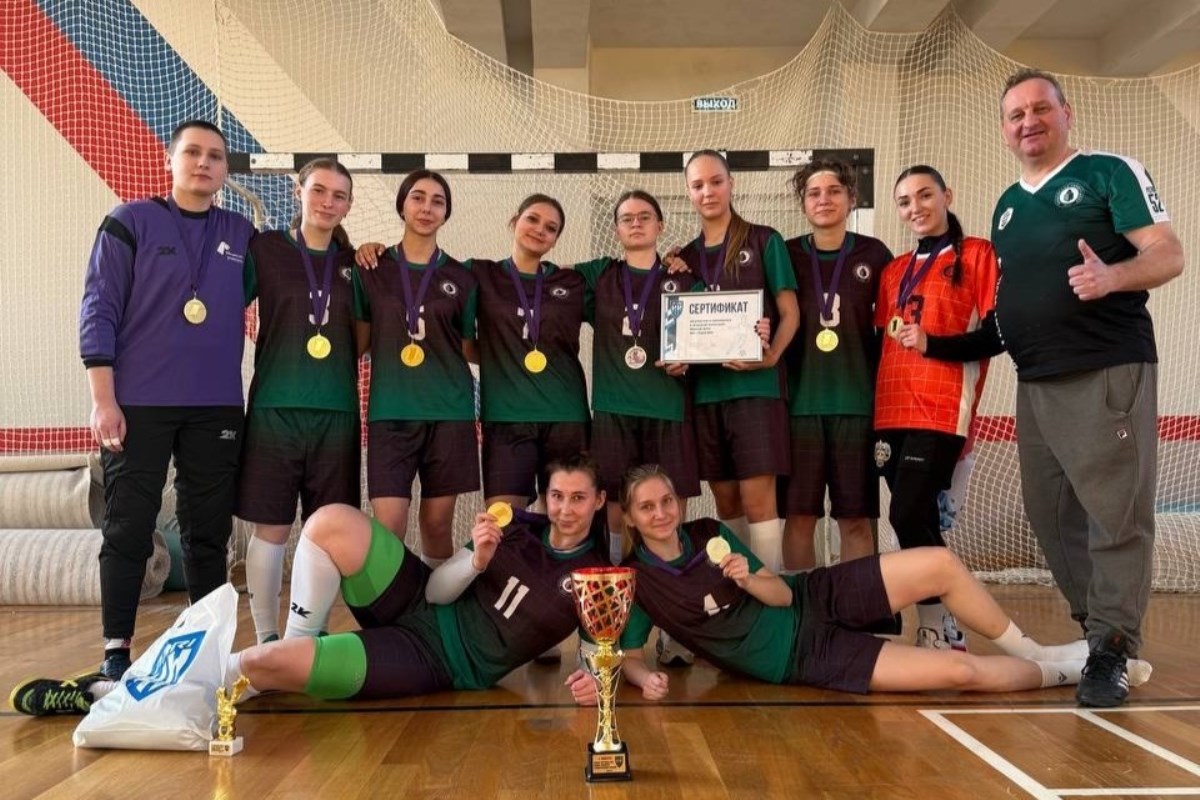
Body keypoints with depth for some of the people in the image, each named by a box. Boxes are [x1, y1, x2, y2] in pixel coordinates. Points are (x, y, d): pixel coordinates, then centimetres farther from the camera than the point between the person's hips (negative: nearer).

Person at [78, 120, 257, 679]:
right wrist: (103, 398, -10)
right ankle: (116, 650, 11)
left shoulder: (242, 235, 11)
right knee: (128, 529, 1)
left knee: (209, 530, 7)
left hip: (216, 407, 3)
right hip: (138, 404, -3)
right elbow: (98, 311, -3)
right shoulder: (129, 223, 1)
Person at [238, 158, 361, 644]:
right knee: (271, 526, 0)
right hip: (275, 407, -3)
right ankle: (266, 637, 12)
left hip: (337, 410, 3)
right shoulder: (266, 249, 2)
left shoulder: (351, 263, 13)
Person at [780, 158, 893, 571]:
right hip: (800, 401, 1)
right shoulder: (787, 255, 6)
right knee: (798, 515, 2)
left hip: (856, 401, 0)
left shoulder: (874, 254, 5)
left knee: (856, 518, 4)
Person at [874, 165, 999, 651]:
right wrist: (876, 407, 9)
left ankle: (941, 627, 3)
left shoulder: (977, 255, 2)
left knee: (909, 516, -12)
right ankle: (940, 625, 18)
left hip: (942, 409, -6)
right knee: (920, 521, 8)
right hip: (892, 411, 6)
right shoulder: (894, 270, 19)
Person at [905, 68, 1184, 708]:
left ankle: (1111, 652, 3)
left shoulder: (1109, 173, 0)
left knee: (1115, 515, -5)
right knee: (1051, 516, 9)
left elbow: (1168, 255, -8)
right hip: (1035, 384, 7)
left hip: (1110, 374, -7)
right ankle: (1095, 630, 22)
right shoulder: (1006, 206, 19)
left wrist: (1112, 276, -29)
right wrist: (935, 341, 9)